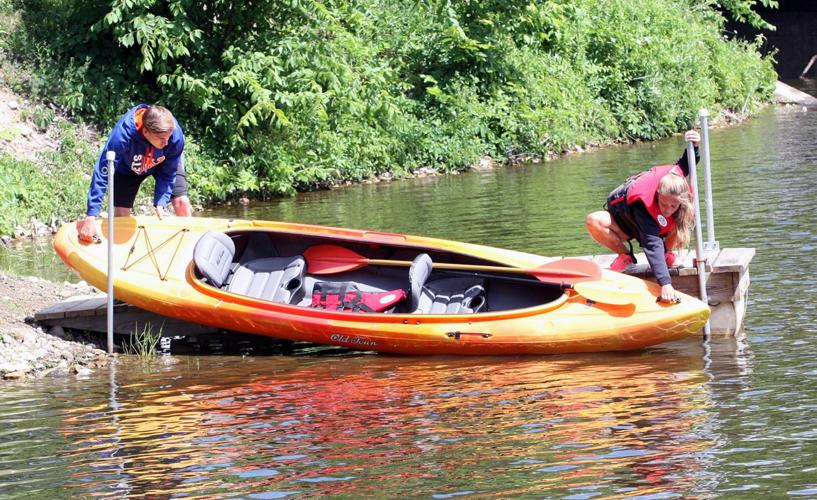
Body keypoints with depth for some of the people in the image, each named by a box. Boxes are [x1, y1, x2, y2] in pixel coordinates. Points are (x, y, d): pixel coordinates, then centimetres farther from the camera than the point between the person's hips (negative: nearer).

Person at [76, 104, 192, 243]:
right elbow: (101, 174, -42)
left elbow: (167, 174, -21)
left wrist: (160, 204, -31)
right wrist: (91, 217, -44)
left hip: (164, 163, 1)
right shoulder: (122, 135, -46)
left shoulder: (175, 136, -39)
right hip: (128, 167, -1)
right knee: (121, 214, -7)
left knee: (181, 202, -10)